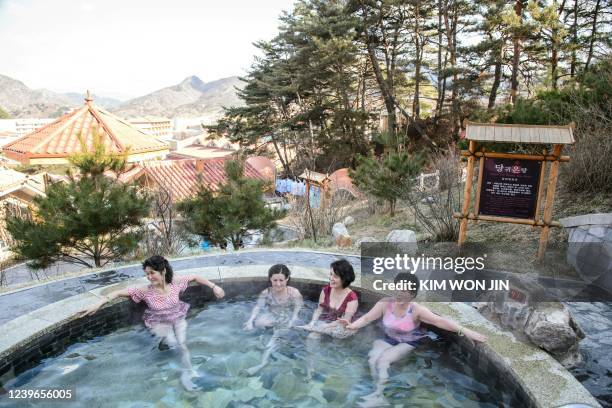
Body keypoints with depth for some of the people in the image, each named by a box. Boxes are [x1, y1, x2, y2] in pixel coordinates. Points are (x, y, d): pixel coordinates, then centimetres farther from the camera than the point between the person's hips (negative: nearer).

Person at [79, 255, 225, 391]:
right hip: (160, 323, -1)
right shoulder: (145, 291, -24)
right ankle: (165, 340, 14)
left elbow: (194, 277, -11)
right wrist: (99, 304, -35)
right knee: (172, 341, -24)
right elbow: (119, 293, -24)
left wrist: (214, 286, -17)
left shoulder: (175, 283, -21)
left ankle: (187, 374, 8)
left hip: (178, 318, 1)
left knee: (182, 343, -13)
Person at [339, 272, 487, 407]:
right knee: (373, 358, -23)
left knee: (383, 360, -23)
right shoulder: (385, 303, -15)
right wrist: (352, 325, -34)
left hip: (407, 344, -3)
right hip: (387, 340, 3)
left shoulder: (416, 310, -21)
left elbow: (440, 321, -27)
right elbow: (366, 318, -14)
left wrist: (464, 331, -36)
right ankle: (377, 392, -4)